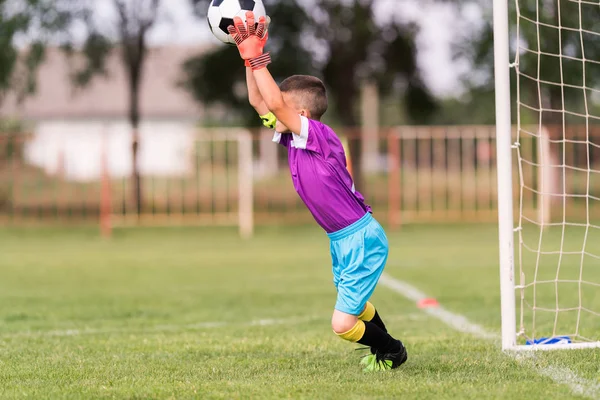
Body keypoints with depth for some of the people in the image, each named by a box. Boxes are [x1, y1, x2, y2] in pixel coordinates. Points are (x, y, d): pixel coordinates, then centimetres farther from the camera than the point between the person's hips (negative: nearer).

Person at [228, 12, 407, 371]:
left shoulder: (321, 137, -20)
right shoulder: (294, 140, 3)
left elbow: (275, 104, -30)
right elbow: (259, 102, 7)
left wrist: (258, 59, -26)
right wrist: (248, 57, -2)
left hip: (362, 239, -10)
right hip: (341, 239, 10)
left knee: (343, 323, -8)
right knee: (354, 307, 26)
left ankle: (392, 351, 17)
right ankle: (384, 347, 48)